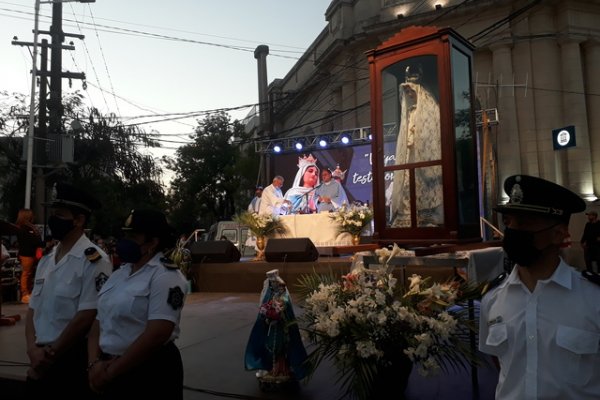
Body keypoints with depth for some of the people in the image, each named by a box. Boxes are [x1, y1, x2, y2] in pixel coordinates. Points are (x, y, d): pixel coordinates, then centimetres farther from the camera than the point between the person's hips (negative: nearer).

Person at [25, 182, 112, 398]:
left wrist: (51, 354, -10)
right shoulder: (45, 260, 9)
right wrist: (33, 349, -5)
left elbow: (87, 316, -18)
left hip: (74, 360, -6)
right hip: (40, 362, 7)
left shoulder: (93, 259, -14)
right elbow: (33, 309, 10)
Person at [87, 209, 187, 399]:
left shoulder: (166, 276, -14)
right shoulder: (118, 274, 9)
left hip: (149, 372, -6)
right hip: (108, 369, 7)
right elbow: (99, 321, 7)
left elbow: (157, 333, -22)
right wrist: (95, 363, -9)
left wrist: (111, 371, -15)